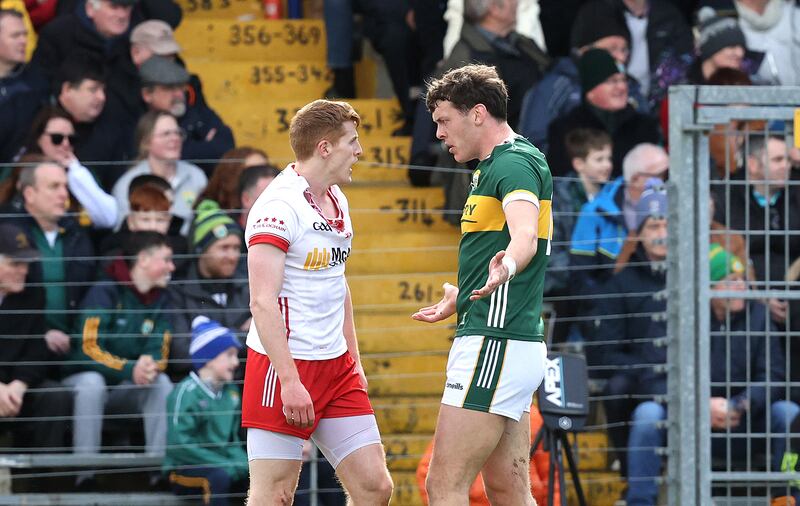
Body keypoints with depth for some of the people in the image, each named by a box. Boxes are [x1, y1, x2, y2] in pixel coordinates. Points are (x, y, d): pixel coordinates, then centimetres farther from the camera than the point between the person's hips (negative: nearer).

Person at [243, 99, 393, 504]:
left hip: (335, 365, 9)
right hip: (285, 366, -9)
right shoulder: (280, 206, -15)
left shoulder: (335, 200, 14)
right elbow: (263, 301, -20)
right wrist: (290, 381, -24)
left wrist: (353, 360, 22)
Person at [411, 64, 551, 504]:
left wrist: (506, 265, -54)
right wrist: (459, 299, 50)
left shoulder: (513, 162, -12)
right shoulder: (496, 166, 20)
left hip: (495, 343, -11)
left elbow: (525, 233, -32)